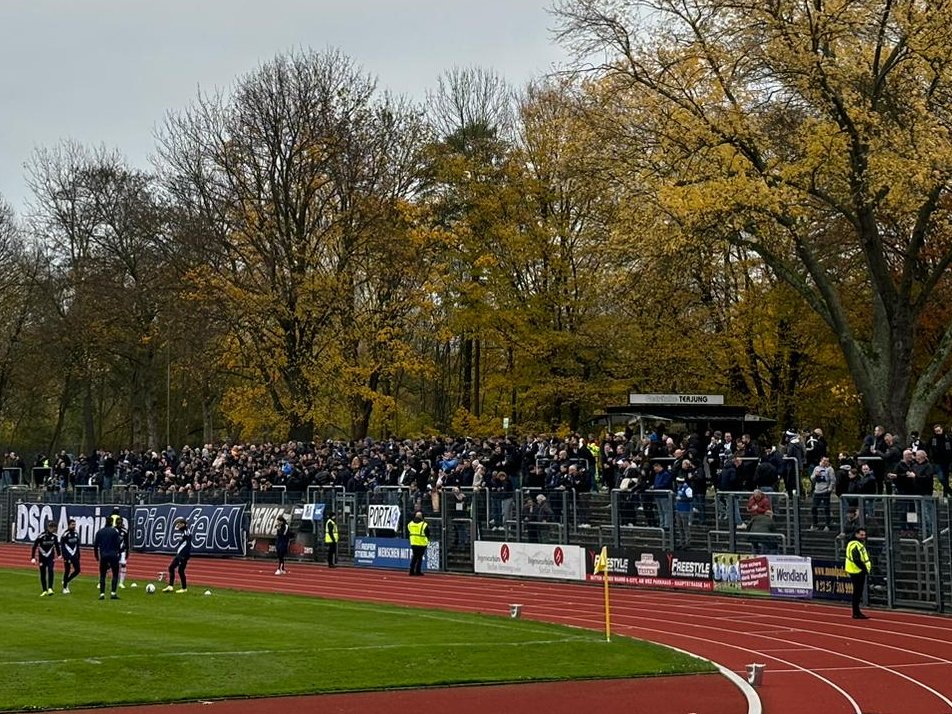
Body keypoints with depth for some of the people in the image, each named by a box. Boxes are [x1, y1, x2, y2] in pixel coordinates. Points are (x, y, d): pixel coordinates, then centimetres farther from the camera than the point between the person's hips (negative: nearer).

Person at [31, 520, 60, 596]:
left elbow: (57, 545, 15)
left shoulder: (54, 536, -3)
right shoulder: (41, 536, -16)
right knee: (42, 574, 4)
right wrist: (33, 558, -15)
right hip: (42, 557, -2)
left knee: (50, 570, -20)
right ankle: (44, 590, 17)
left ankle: (50, 588, -21)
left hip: (50, 557, 2)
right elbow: (34, 547, -12)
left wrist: (59, 555, 20)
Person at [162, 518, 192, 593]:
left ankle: (184, 588, 7)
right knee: (171, 567, 8)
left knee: (180, 570, -4)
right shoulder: (182, 532, 13)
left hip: (184, 555, -10)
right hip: (179, 554, 10)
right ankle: (170, 586, 10)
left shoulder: (187, 533, -16)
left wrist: (183, 556, -24)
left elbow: (187, 545, -22)